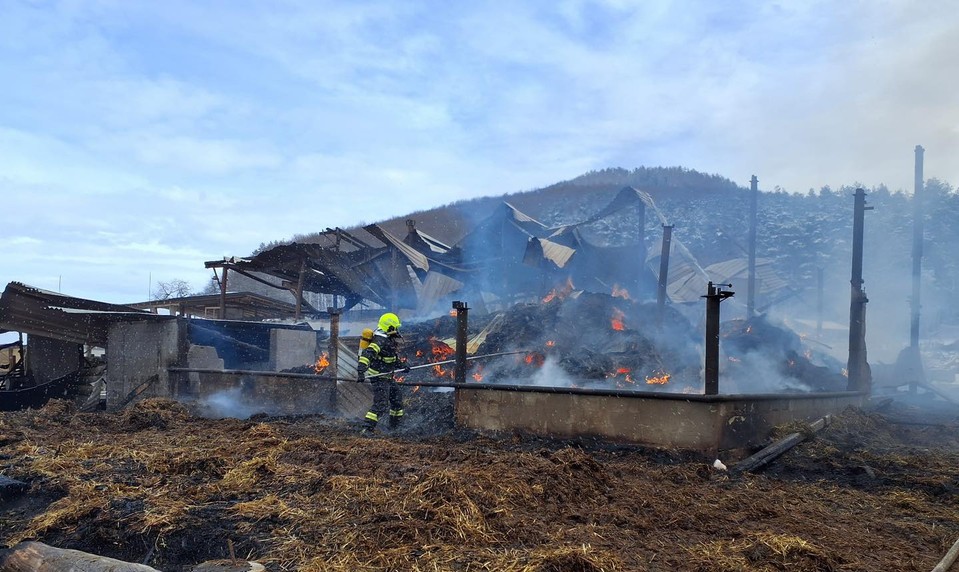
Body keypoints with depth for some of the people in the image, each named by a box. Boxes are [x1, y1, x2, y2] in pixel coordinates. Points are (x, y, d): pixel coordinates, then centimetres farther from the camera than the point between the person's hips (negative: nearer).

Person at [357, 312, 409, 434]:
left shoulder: (389, 340, 9)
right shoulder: (380, 340, -22)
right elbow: (367, 354, -31)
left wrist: (402, 365, 24)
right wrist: (361, 371, -38)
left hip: (387, 376, 10)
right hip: (379, 377, -10)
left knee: (397, 399, 19)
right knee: (380, 404, -12)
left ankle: (395, 426, 31)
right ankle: (367, 428, -8)